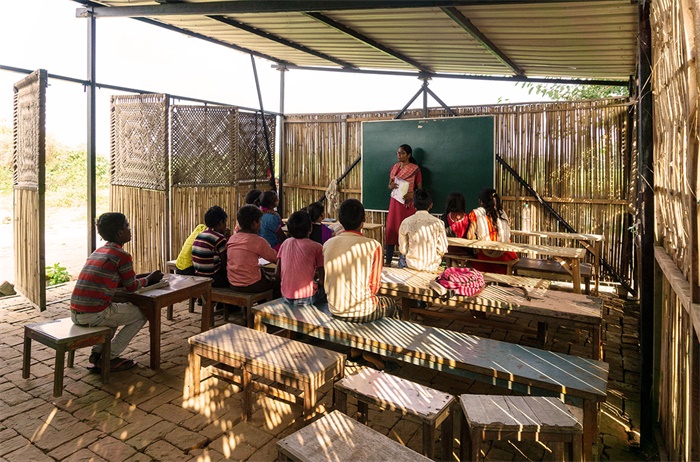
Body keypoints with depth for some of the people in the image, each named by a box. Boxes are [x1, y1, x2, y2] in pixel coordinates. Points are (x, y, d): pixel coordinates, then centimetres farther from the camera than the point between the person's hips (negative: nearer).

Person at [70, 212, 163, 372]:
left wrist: (144, 276, 24)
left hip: (75, 313, 9)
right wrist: (149, 278, 19)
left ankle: (97, 352, 23)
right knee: (140, 315, 10)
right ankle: (108, 358, 8)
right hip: (93, 315, -8)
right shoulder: (122, 256, -11)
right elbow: (131, 287, 1)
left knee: (117, 309, 34)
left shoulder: (98, 252, 16)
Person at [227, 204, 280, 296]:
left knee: (263, 272, 30)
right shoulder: (258, 241, -15)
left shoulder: (232, 238, 3)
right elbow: (276, 258, -6)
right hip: (251, 286, -7)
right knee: (277, 283, 15)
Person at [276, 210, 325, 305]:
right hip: (307, 298, -6)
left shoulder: (285, 243, 3)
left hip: (287, 297, 6)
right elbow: (322, 278, -10)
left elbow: (277, 274, 5)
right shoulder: (317, 247, -10)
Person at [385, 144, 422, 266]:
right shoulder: (395, 167, 10)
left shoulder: (415, 169, -4)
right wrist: (391, 186, -8)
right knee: (391, 229, 1)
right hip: (395, 202, 4)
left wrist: (411, 194, -20)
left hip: (408, 203, -4)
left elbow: (420, 188, -1)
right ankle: (388, 261, 7)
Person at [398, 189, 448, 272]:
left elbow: (403, 250, -6)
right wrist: (435, 257, 11)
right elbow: (443, 249, -10)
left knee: (402, 257, 33)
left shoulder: (406, 222, -12)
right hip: (432, 266, 0)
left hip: (412, 265, 0)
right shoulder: (438, 222, -13)